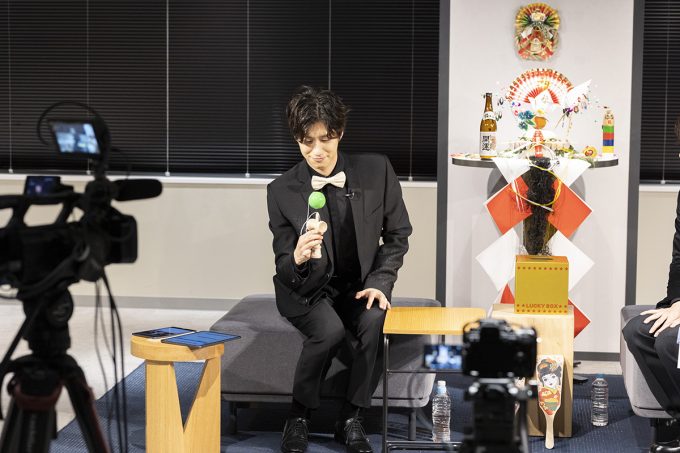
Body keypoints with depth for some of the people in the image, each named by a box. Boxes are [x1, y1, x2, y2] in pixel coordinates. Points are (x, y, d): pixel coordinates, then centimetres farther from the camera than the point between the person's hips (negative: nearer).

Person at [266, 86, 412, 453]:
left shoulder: (376, 171, -9)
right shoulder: (282, 191, -12)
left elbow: (397, 234, 3)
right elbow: (284, 270, -8)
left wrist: (379, 281, -10)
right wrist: (296, 259, -33)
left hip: (359, 284, 2)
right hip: (307, 289, -1)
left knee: (376, 321, -31)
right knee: (330, 329, -32)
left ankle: (351, 418, -12)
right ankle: (298, 416, -8)